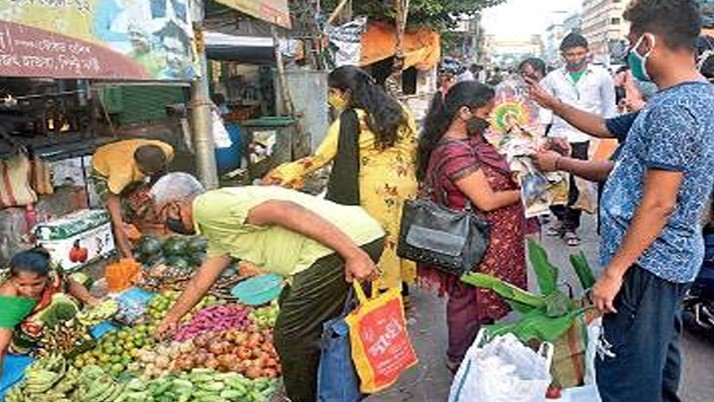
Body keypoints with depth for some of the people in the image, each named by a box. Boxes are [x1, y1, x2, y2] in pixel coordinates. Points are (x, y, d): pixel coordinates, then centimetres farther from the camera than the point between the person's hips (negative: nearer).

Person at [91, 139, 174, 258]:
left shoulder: (167, 151, -36)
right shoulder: (123, 172, -46)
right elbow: (118, 225, -43)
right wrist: (129, 258, -47)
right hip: (104, 171, -5)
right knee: (122, 215, -19)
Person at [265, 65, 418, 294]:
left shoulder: (350, 120, -12)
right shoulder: (399, 112, 7)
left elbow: (320, 158, -8)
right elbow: (414, 149, 8)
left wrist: (284, 173, 1)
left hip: (376, 190, -6)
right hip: (405, 185, 7)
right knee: (401, 234, 17)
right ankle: (402, 289, 29)